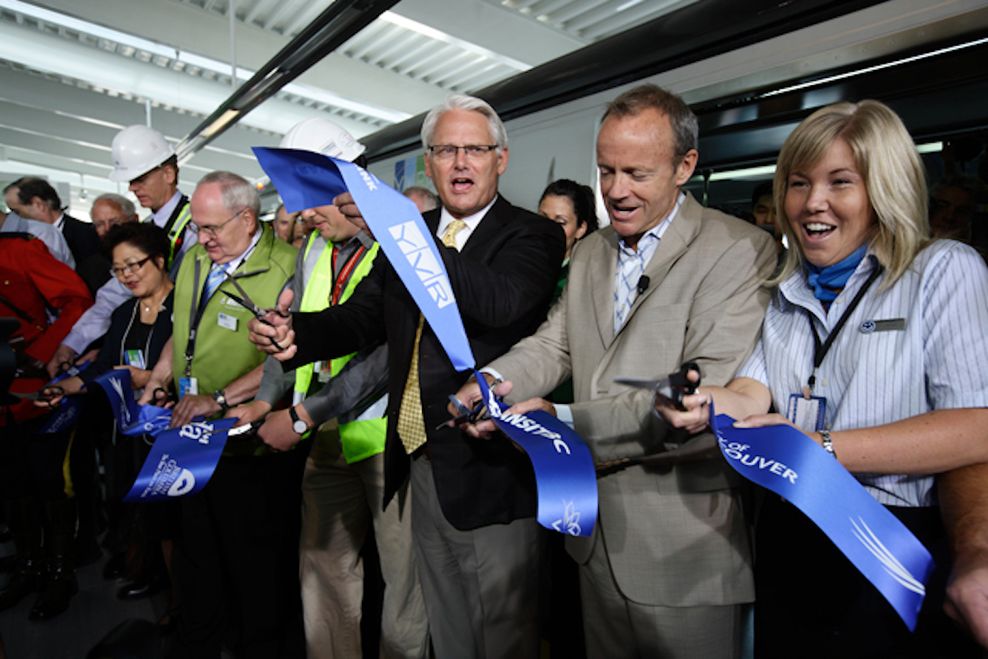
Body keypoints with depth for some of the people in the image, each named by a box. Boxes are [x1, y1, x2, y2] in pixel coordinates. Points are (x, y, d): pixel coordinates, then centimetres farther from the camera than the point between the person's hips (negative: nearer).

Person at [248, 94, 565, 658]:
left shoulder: (532, 236, -9)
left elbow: (500, 302, -29)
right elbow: (361, 318, 4)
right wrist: (296, 333, -15)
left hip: (489, 470, -5)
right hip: (421, 463, 6)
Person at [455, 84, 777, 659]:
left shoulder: (740, 251, -15)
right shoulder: (590, 251, 10)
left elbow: (709, 396, -24)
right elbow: (555, 344, 9)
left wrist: (566, 421, -28)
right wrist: (495, 378, -13)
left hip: (685, 545, -6)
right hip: (597, 530, 7)